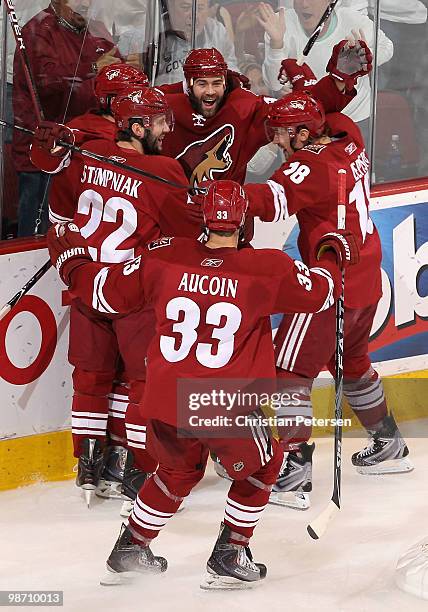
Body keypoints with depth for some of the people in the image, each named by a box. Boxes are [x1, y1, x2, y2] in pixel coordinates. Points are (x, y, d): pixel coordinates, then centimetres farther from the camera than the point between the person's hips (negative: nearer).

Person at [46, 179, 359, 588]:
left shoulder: (165, 257, -1)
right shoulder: (267, 269, -7)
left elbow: (105, 291, 8)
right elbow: (319, 292, 8)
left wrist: (69, 255, 26)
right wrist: (334, 254, 28)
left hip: (163, 406, 4)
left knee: (178, 470, 32)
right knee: (261, 464, 25)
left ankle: (130, 549, 37)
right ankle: (229, 557, 23)